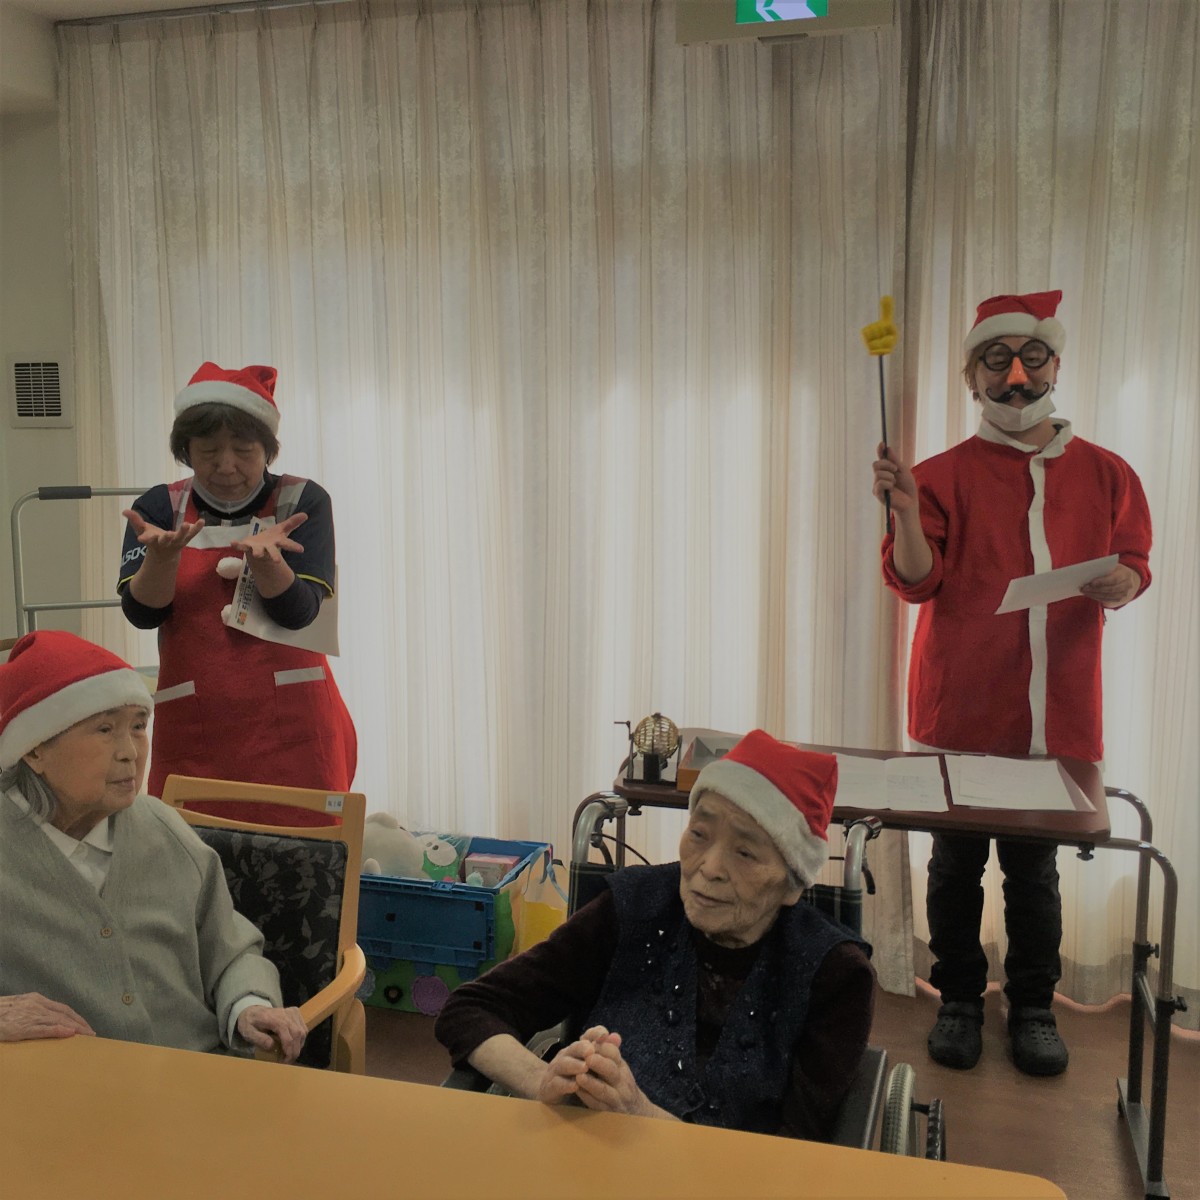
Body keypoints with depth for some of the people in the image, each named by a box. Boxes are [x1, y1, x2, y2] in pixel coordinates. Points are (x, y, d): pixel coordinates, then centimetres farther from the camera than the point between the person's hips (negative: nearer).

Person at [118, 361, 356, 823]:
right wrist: (164, 553, -23)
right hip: (193, 733, 2)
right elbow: (141, 612, -5)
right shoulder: (159, 507, 7)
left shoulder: (302, 501, 1)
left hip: (292, 728, -1)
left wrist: (263, 556, -28)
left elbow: (298, 611, -10)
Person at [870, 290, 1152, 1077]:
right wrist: (905, 510, -23)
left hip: (1057, 716, 1)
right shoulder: (946, 474, 1)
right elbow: (916, 581, -5)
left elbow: (1136, 562, 14)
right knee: (956, 863, 9)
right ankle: (960, 1002, 27)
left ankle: (1034, 1009, 28)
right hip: (962, 711, -1)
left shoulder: (1104, 473, 8)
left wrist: (1122, 584, -9)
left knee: (1036, 868, 10)